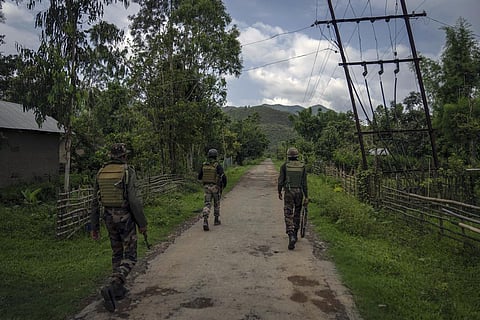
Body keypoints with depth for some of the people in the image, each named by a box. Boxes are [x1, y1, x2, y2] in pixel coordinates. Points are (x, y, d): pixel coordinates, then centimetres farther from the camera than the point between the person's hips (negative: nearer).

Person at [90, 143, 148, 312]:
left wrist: (94, 226, 13)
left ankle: (119, 289, 28)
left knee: (117, 253, 21)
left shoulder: (101, 172, 4)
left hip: (109, 218, 6)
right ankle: (112, 288, -19)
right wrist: (142, 223, -10)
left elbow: (95, 202, 6)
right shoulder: (128, 172, -14)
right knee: (129, 257, 2)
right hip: (126, 218, -6)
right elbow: (134, 200, -19)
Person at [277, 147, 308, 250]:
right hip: (299, 192, 3)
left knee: (288, 215, -3)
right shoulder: (302, 166, 1)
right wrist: (306, 197, -1)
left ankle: (291, 237, -19)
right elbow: (304, 182, -2)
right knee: (297, 214, 20)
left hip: (288, 192, -2)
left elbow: (280, 180, -4)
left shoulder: (284, 165, -3)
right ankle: (295, 235, 30)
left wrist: (279, 192, 10)